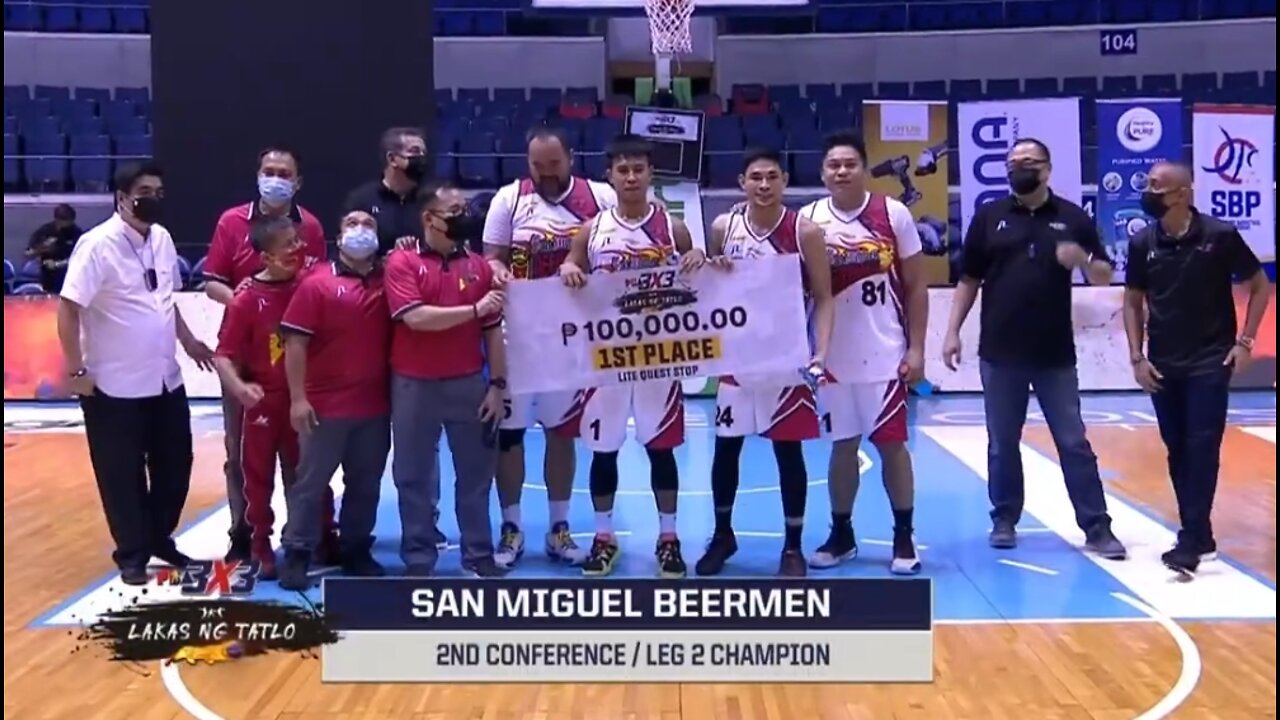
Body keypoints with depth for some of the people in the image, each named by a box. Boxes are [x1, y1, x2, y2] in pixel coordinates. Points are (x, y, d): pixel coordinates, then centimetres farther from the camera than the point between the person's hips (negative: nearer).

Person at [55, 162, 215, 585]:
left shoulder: (162, 238, 5)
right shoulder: (97, 245, -17)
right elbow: (68, 308, -17)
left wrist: (188, 341, 20)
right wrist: (76, 370, -18)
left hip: (166, 379, 7)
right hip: (114, 386, -7)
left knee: (175, 465, 15)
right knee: (122, 476, 6)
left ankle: (160, 538, 34)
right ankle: (132, 554, 21)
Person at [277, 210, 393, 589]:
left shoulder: (388, 283, 7)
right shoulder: (317, 283, -3)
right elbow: (295, 343, -6)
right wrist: (298, 398, -12)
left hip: (376, 405, 4)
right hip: (326, 405, -3)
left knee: (366, 484, 12)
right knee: (311, 481, 3)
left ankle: (357, 550, 24)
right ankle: (297, 554, 10)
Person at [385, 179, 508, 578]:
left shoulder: (478, 266, 6)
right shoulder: (402, 262, -4)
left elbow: (493, 331, 6)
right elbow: (416, 318, -17)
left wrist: (498, 385, 1)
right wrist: (474, 309, -14)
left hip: (469, 384, 2)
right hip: (414, 386, -2)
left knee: (475, 473, 9)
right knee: (413, 476, 7)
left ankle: (479, 555, 20)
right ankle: (418, 559, 18)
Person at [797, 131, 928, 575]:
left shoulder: (893, 214, -3)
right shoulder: (808, 220, 1)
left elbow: (916, 286, 0)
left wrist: (916, 348, -4)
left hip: (886, 352, -2)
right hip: (835, 354, 2)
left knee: (892, 443, 4)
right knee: (843, 445, 10)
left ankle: (904, 539, 15)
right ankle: (841, 535, 22)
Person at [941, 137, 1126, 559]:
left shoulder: (1073, 217, 3)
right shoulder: (988, 216, 4)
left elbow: (1105, 276, 5)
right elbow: (969, 280, 7)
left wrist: (1082, 261, -17)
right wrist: (953, 331, 1)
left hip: (1056, 355, -1)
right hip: (999, 353, 1)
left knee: (1074, 443, 3)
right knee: (1002, 444, 9)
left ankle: (1097, 528, 8)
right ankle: (1004, 521, 22)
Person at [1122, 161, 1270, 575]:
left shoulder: (1220, 236, -10)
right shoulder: (1142, 244, -1)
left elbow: (1260, 285, 1)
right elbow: (1133, 302, 9)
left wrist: (1245, 341, -6)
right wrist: (1137, 357, 3)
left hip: (1210, 361, -4)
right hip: (1163, 366, 4)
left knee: (1202, 448, -7)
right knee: (1178, 451, 9)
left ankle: (1191, 541, -7)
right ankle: (1198, 536, 20)